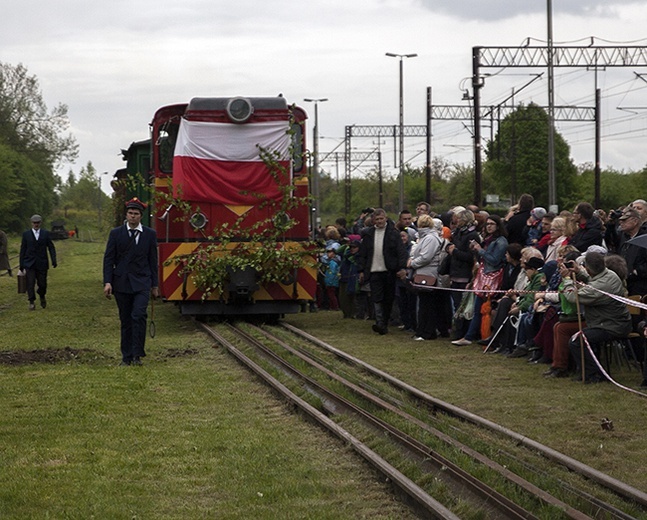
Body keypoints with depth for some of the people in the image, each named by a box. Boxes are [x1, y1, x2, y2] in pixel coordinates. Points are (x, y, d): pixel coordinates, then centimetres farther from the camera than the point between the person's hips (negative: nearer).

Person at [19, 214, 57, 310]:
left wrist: (54, 261, -8)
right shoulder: (26, 234, 5)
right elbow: (23, 250, 6)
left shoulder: (46, 233, 6)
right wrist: (21, 265, 3)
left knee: (42, 284, 3)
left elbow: (51, 248, 4)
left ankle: (42, 296, 32)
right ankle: (32, 302, -6)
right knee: (30, 283, -10)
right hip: (29, 264, -1)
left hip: (42, 263, 1)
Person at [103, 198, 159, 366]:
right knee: (125, 321, 5)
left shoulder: (150, 234, 6)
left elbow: (153, 260, 10)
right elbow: (108, 259, 2)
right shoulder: (116, 233, 4)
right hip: (121, 283, 1)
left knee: (139, 316, -17)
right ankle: (127, 356, 12)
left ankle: (137, 354, -13)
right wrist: (107, 282, -7)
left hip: (142, 283, -1)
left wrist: (154, 284, 10)